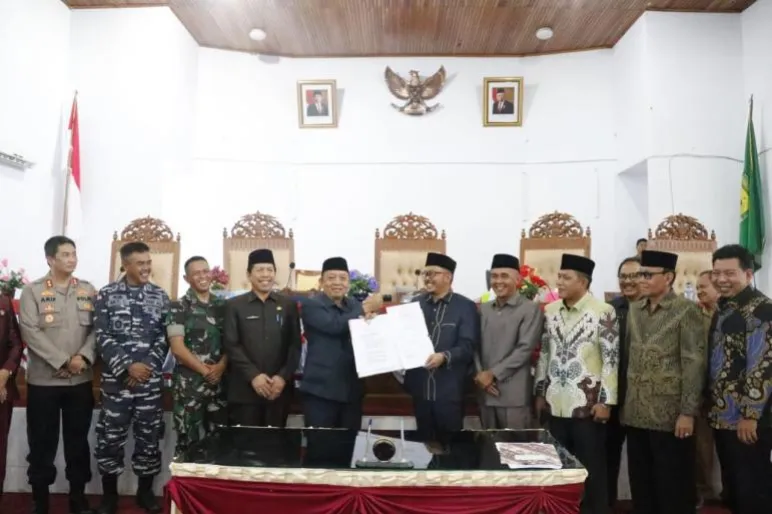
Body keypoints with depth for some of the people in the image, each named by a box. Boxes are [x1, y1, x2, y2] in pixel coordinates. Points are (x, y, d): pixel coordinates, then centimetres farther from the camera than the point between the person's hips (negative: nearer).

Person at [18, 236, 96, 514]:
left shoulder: (89, 290, 6)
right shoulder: (32, 291, -2)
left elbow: (97, 328, 3)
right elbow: (30, 332, -11)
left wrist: (84, 357, -14)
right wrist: (63, 361, -17)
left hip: (81, 380, 2)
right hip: (43, 380, -2)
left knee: (78, 440, 11)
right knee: (42, 443, 7)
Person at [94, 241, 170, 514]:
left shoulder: (160, 296, 5)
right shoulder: (107, 294, -1)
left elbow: (164, 337, 3)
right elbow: (102, 337, -6)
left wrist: (148, 366, -9)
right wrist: (128, 366, -14)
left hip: (150, 379, 2)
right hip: (116, 379, -1)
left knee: (149, 437, 8)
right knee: (110, 437, 6)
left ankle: (145, 491, 24)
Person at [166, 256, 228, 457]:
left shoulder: (223, 306, 9)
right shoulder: (178, 307, -3)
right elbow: (177, 348, -9)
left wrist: (221, 366, -9)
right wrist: (204, 370, -11)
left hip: (219, 382, 4)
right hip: (189, 383, -3)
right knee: (187, 440, 4)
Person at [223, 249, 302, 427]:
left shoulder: (288, 305, 8)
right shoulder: (234, 305, 5)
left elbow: (295, 345, 5)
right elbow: (231, 345, -2)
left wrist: (283, 376, -8)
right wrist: (253, 375, -12)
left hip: (279, 388, 1)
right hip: (245, 389, -1)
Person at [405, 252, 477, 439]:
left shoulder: (465, 307, -4)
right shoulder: (416, 304, 10)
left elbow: (467, 346, -11)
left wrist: (444, 356, -28)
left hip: (449, 390, -4)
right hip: (420, 388, 4)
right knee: (425, 440, 14)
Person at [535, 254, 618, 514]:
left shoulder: (603, 312, -10)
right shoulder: (550, 311, 7)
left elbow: (611, 359, -10)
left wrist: (606, 401, -12)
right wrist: (540, 393, 12)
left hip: (587, 404, -5)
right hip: (556, 403, 5)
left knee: (591, 466, 8)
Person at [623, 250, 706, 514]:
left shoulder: (686, 310, -7)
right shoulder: (634, 311, 10)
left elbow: (694, 363, -11)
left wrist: (688, 412, -15)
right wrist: (623, 402, 9)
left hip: (669, 414, -5)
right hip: (635, 414, 5)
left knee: (673, 487, 6)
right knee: (641, 484, 13)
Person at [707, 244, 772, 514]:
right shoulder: (723, 309, 13)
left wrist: (750, 414, -19)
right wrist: (713, 406, 16)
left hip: (747, 420, -8)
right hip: (723, 416, 8)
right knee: (734, 486, 17)